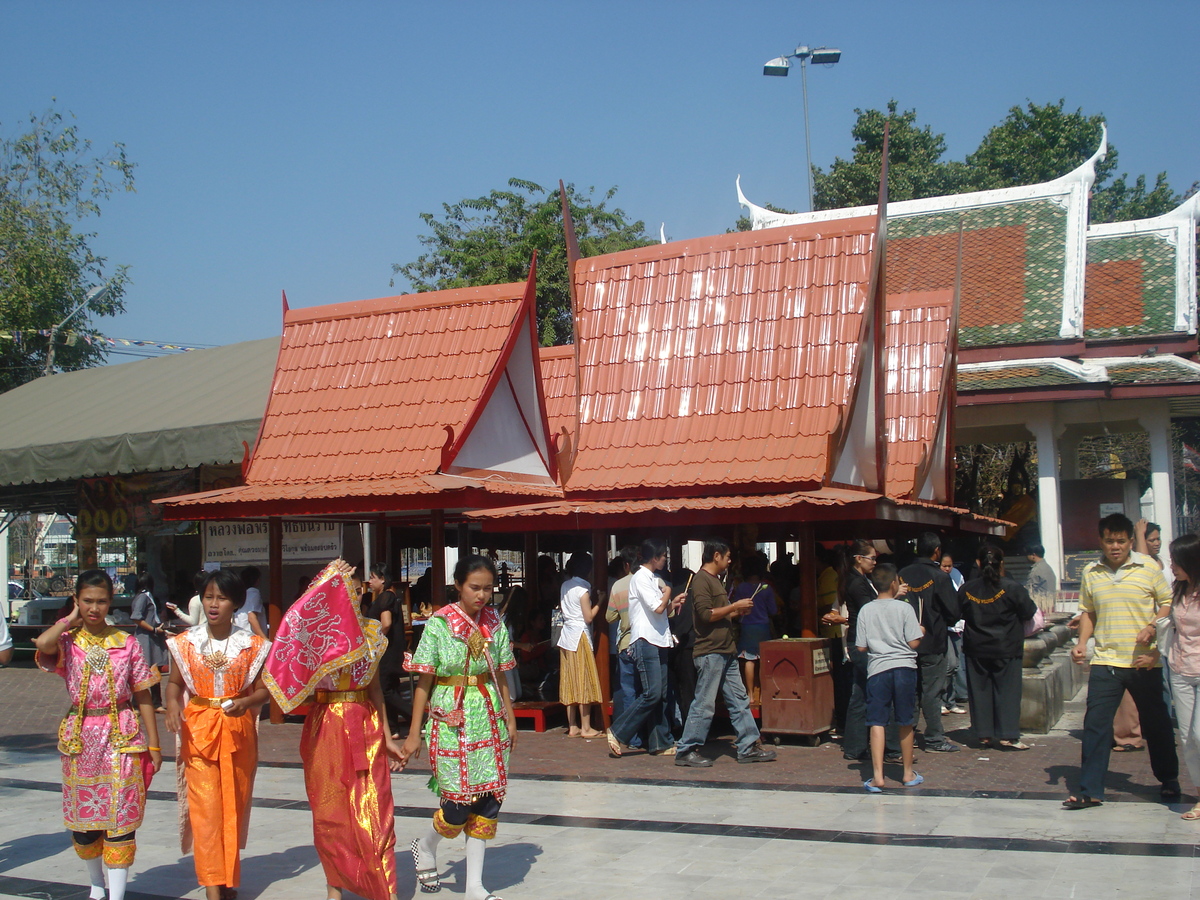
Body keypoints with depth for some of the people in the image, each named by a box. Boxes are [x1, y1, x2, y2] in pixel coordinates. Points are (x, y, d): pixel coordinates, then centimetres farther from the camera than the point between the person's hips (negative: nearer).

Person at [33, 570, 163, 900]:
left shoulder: (125, 643, 1)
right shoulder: (67, 643, -1)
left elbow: (143, 696, 3)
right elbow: (43, 643, -27)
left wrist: (153, 744, 1)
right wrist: (71, 621, -9)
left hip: (122, 736, -1)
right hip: (81, 737, 1)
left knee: (121, 816, -4)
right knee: (84, 816, 11)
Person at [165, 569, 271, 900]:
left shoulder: (251, 646, -1)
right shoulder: (186, 643, 0)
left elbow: (262, 689, 0)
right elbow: (175, 682, 8)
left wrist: (244, 703, -20)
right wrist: (173, 705, -13)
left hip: (239, 732, 1)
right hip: (198, 731, 0)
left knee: (234, 807, 8)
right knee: (205, 807, -7)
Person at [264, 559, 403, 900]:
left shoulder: (370, 631, 6)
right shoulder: (313, 631, -4)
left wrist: (387, 738, 13)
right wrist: (332, 580, -29)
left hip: (367, 728, 2)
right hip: (326, 727, -2)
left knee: (373, 811, 1)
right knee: (330, 811, 8)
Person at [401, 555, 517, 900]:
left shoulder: (495, 624, 5)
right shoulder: (439, 625, -7)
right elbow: (423, 682, -6)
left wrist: (510, 719, 10)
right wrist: (414, 734, -5)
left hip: (489, 721, 4)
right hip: (452, 722, -4)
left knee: (488, 799, 2)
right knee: (460, 799, -5)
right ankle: (425, 847, 28)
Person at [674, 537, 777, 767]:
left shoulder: (715, 580, 19)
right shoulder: (701, 580, -12)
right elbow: (705, 614, -21)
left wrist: (737, 612, 13)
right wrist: (734, 606, -14)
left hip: (726, 652, 10)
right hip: (710, 652, -10)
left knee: (739, 700, 10)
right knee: (704, 703, -6)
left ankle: (749, 748, 14)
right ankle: (686, 751, 1)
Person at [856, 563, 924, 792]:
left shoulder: (865, 610, 2)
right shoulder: (904, 608, -3)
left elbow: (861, 647, 2)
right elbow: (913, 643, -5)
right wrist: (921, 631, 15)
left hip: (877, 669, 0)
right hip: (904, 667, 0)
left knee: (877, 722, -1)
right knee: (906, 723, 12)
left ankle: (877, 776, -11)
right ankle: (908, 774, 23)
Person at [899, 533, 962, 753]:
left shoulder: (903, 575, 0)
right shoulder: (939, 577, -12)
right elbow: (954, 612, -9)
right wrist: (942, 623, 11)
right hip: (932, 644, -4)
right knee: (932, 691, 1)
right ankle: (935, 739, 4)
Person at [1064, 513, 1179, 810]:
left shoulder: (1148, 567, -3)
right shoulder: (1090, 573, 5)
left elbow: (1167, 602, 2)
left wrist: (1152, 628, -14)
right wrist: (1082, 642, 2)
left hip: (1145, 661, -1)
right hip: (1105, 660, 1)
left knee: (1156, 723, 13)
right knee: (1095, 724, -4)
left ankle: (1168, 780, 33)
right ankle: (1090, 790, 1)